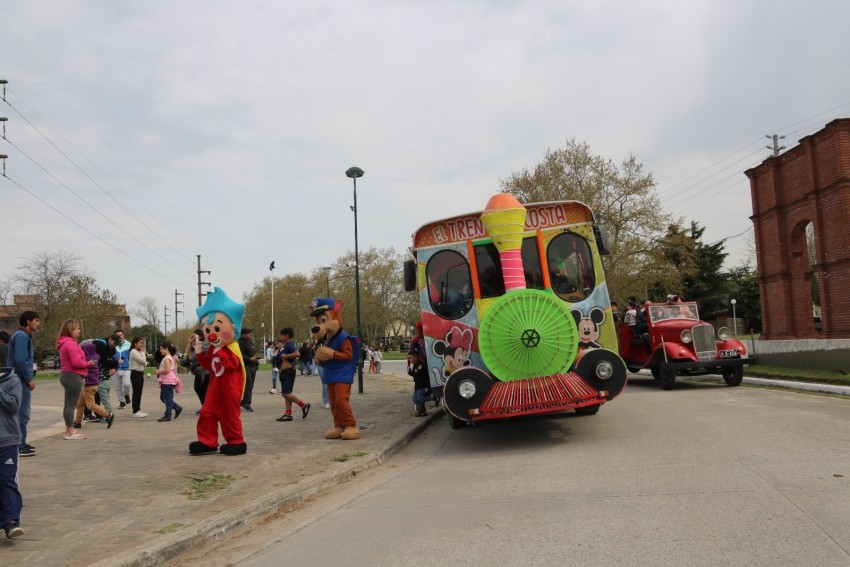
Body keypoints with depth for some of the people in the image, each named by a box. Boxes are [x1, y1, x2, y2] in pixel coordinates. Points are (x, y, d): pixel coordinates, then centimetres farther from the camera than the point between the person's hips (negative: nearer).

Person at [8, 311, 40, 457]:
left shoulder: (24, 335, 16)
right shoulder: (21, 336, -15)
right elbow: (20, 360, -23)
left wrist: (29, 377, 13)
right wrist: (29, 379, -16)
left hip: (21, 380, 10)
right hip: (21, 380, -10)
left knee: (21, 413, 16)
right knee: (22, 414, -7)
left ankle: (20, 443, 24)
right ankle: (19, 447, -3)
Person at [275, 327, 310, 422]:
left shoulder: (289, 345, -16)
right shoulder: (286, 345, 14)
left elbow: (297, 354, -33)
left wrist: (285, 356, -25)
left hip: (288, 372, -10)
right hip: (285, 372, 10)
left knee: (286, 393, -12)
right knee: (286, 393, 10)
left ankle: (304, 405, -5)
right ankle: (288, 414, 13)